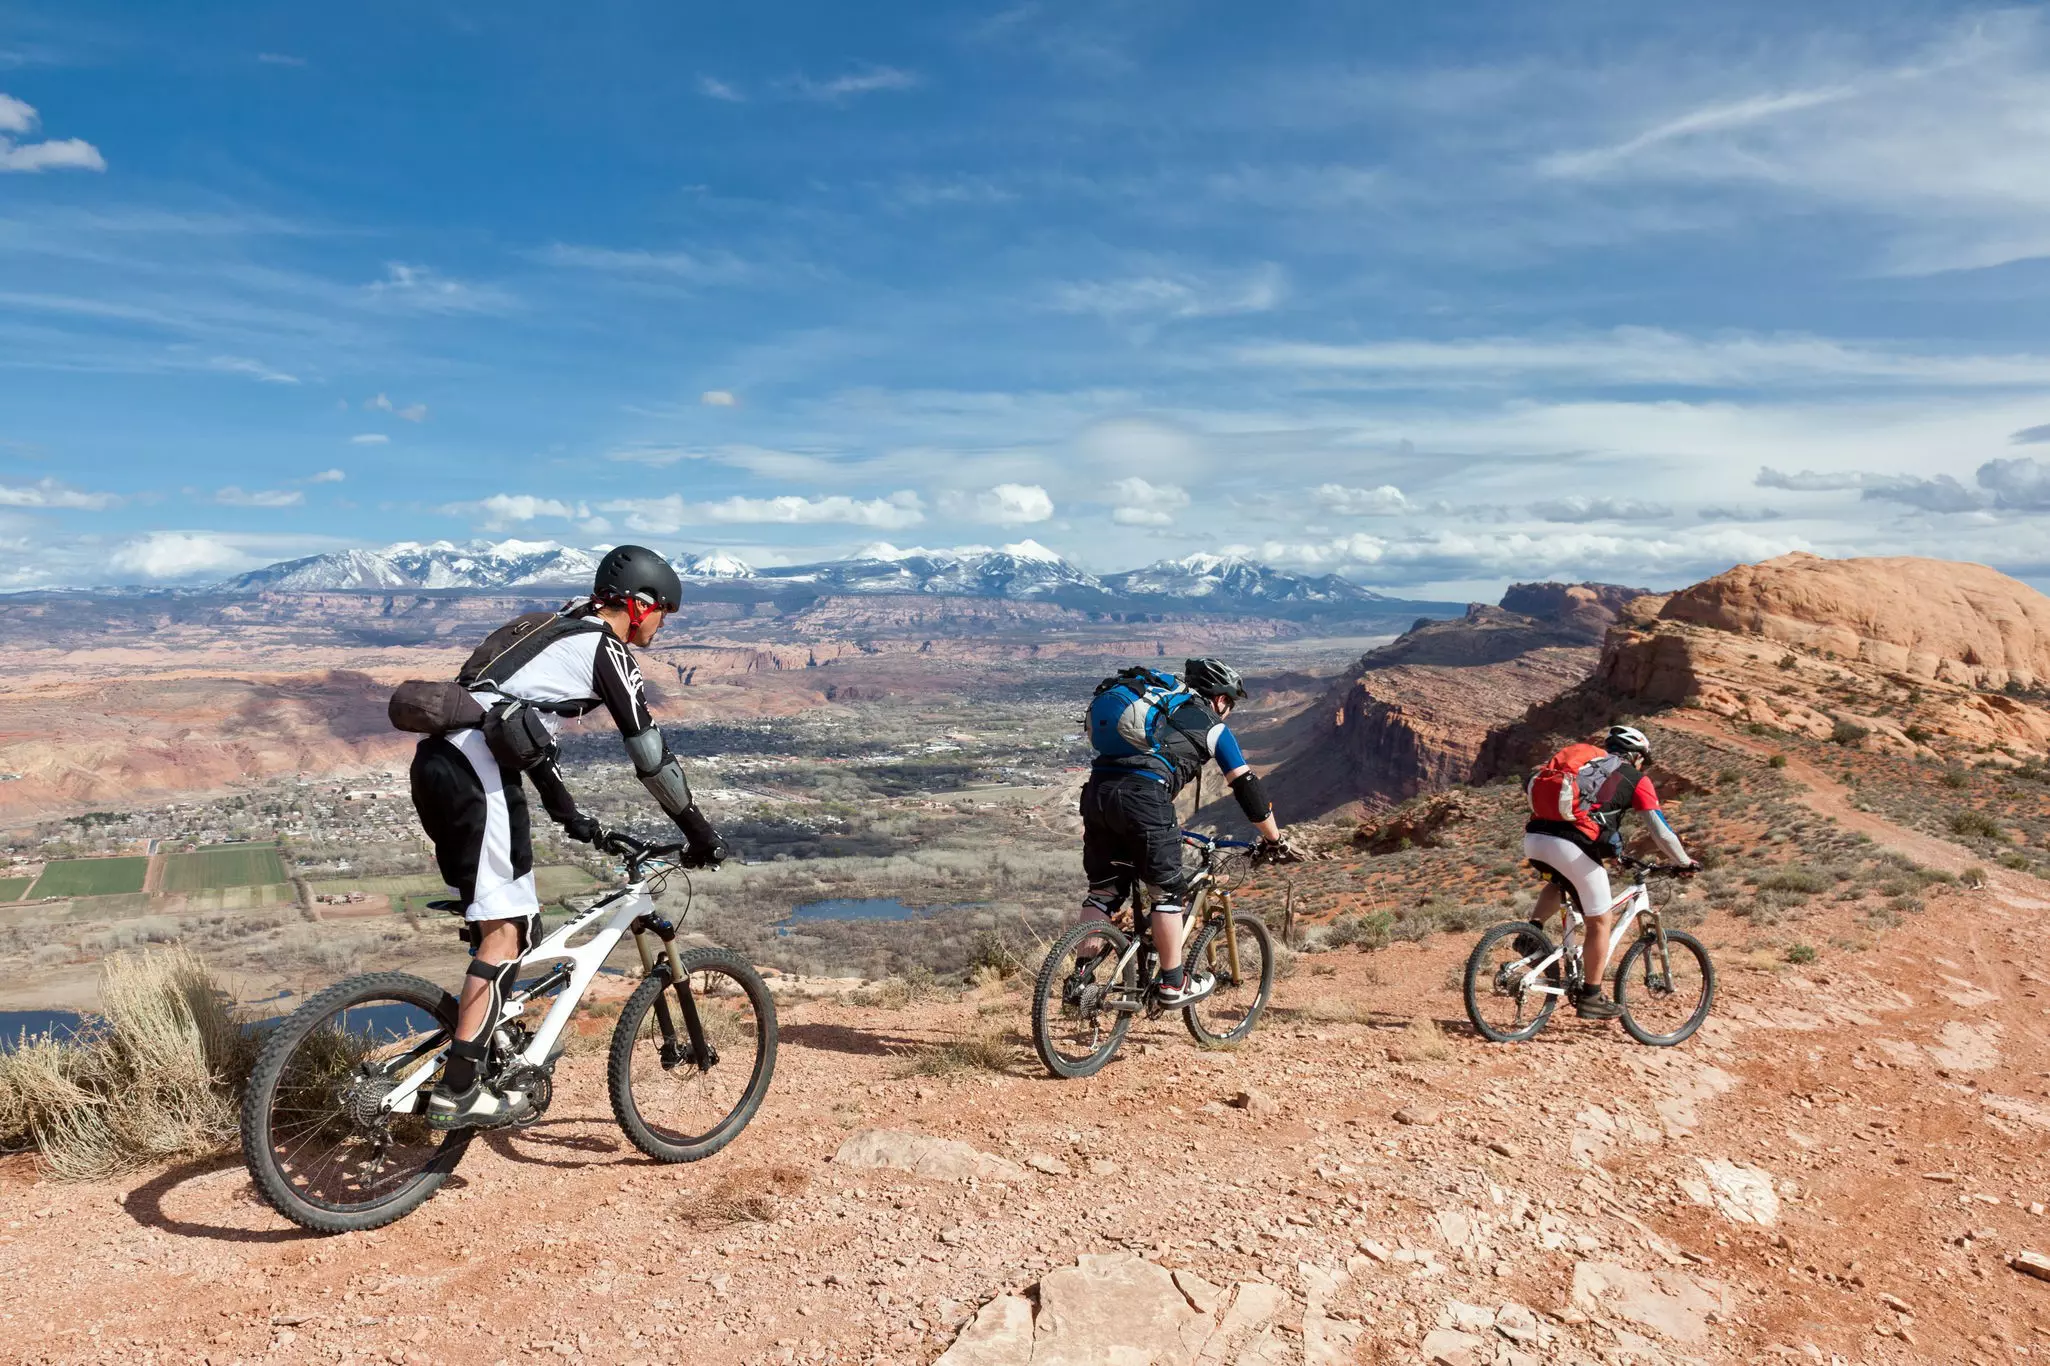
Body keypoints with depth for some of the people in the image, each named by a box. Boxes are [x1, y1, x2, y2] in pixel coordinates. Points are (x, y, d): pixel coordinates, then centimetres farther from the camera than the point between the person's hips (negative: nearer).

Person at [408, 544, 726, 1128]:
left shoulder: (559, 634, 25)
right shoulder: (606, 652, -2)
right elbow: (651, 755, -3)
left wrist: (570, 816, 36)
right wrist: (700, 834, 5)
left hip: (436, 761, 9)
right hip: (478, 776, -9)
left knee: (496, 920, 20)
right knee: (506, 931, -3)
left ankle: (498, 1046, 29)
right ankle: (456, 1090, -1)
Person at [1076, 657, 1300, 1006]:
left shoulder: (1161, 707, 33)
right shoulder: (1211, 725, 14)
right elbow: (1246, 785, 12)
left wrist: (1166, 820, 52)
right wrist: (1275, 840, 21)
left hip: (1096, 789, 6)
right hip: (1142, 797, -6)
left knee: (1103, 890, 16)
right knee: (1170, 891, 9)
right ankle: (1173, 984, 16)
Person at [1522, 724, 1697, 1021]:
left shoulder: (1586, 759, 30)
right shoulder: (1636, 780, 15)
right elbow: (1662, 832, 12)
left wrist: (1614, 851, 51)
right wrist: (1684, 863, 31)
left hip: (1534, 837, 6)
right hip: (1570, 846, -6)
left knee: (1562, 882, 37)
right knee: (1600, 921, 13)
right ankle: (1591, 997, 20)